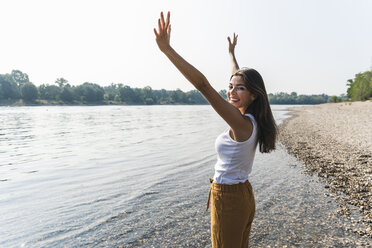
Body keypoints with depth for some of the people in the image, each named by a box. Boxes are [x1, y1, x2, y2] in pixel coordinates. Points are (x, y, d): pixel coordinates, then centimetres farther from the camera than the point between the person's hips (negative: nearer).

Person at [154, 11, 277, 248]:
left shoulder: (241, 123, -25)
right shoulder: (252, 120, 0)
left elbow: (203, 84, -34)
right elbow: (239, 78, 14)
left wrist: (167, 49, -35)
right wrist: (231, 53, 29)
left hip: (228, 199, -9)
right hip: (244, 195, 9)